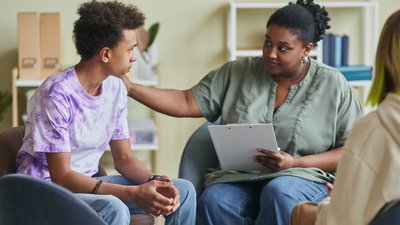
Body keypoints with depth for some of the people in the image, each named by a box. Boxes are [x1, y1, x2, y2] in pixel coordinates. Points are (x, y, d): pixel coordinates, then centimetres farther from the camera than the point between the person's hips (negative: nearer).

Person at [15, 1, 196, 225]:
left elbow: (124, 158, 7)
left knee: (183, 190, -2)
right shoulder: (57, 94, -23)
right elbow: (61, 176, -25)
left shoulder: (115, 89, 1)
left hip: (88, 183, 8)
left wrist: (155, 182, -16)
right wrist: (133, 194, -32)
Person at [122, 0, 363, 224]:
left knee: (279, 193, -38)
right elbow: (186, 103, 7)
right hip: (239, 179, 2)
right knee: (213, 201, -32)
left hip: (303, 179, -2)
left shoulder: (333, 85, 1)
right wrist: (131, 88, -6)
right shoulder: (238, 73, 8)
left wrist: (296, 163, -14)